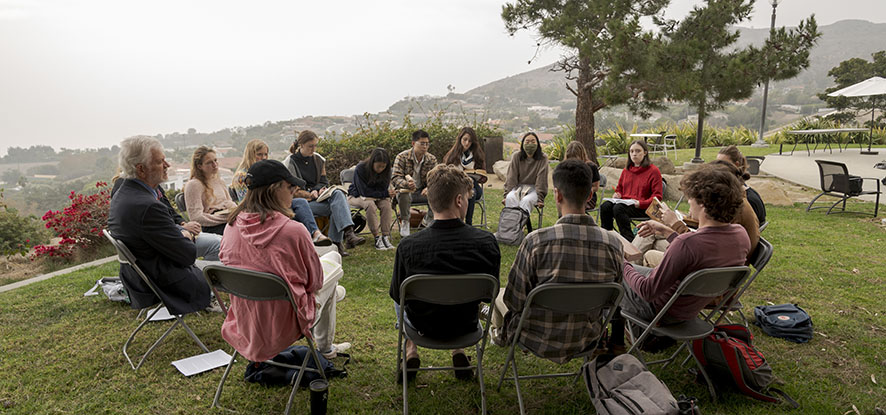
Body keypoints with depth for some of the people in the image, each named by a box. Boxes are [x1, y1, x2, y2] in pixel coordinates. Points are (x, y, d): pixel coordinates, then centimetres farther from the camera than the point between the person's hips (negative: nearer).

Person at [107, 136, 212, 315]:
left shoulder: (120, 195, -1)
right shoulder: (148, 207, -32)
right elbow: (188, 255, -23)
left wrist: (180, 232, -4)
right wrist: (185, 235, -4)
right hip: (166, 286, -9)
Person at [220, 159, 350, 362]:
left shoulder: (232, 226, -10)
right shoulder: (293, 231, -27)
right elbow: (315, 280, -14)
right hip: (283, 325, -6)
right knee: (328, 284, 24)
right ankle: (325, 348, 42)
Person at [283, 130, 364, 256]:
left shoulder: (318, 159, 15)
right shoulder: (290, 162, -1)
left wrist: (320, 189, -4)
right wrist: (310, 194, -18)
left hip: (318, 197, 5)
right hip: (303, 202, -5)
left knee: (338, 194, -31)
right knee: (336, 207, -30)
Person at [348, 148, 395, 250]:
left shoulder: (386, 171, -11)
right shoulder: (360, 168, -22)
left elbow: (383, 190, -10)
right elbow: (364, 192, -23)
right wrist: (385, 194, -23)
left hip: (375, 197, 4)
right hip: (357, 196, -4)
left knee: (387, 204, -28)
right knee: (370, 204, -36)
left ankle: (385, 236, -28)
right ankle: (377, 238, -32)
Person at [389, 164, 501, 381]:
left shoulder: (407, 247, -27)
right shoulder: (487, 243, -25)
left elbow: (398, 295, -10)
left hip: (422, 324, -1)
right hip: (466, 325, 1)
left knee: (399, 300, 32)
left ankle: (411, 350, 35)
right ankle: (458, 350, 33)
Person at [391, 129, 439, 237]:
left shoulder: (432, 159, -1)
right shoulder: (402, 157, -12)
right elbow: (395, 177, -19)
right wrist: (406, 184, -42)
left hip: (422, 191, 3)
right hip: (406, 190, -3)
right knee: (404, 194, -37)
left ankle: (430, 220, 1)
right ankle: (404, 223, -14)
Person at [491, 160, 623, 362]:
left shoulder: (536, 241, -26)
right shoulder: (613, 243, -15)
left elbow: (514, 301, -16)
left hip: (539, 341, -4)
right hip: (586, 341, 4)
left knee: (500, 294, 26)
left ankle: (500, 335, 58)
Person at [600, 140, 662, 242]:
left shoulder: (653, 171, 0)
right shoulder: (626, 170, 18)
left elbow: (657, 196, -4)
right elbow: (619, 188, 30)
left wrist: (640, 203, -20)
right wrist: (617, 195, 4)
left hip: (643, 208, -6)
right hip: (624, 203, 6)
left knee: (618, 208, -34)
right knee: (605, 206, -25)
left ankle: (629, 241, -29)